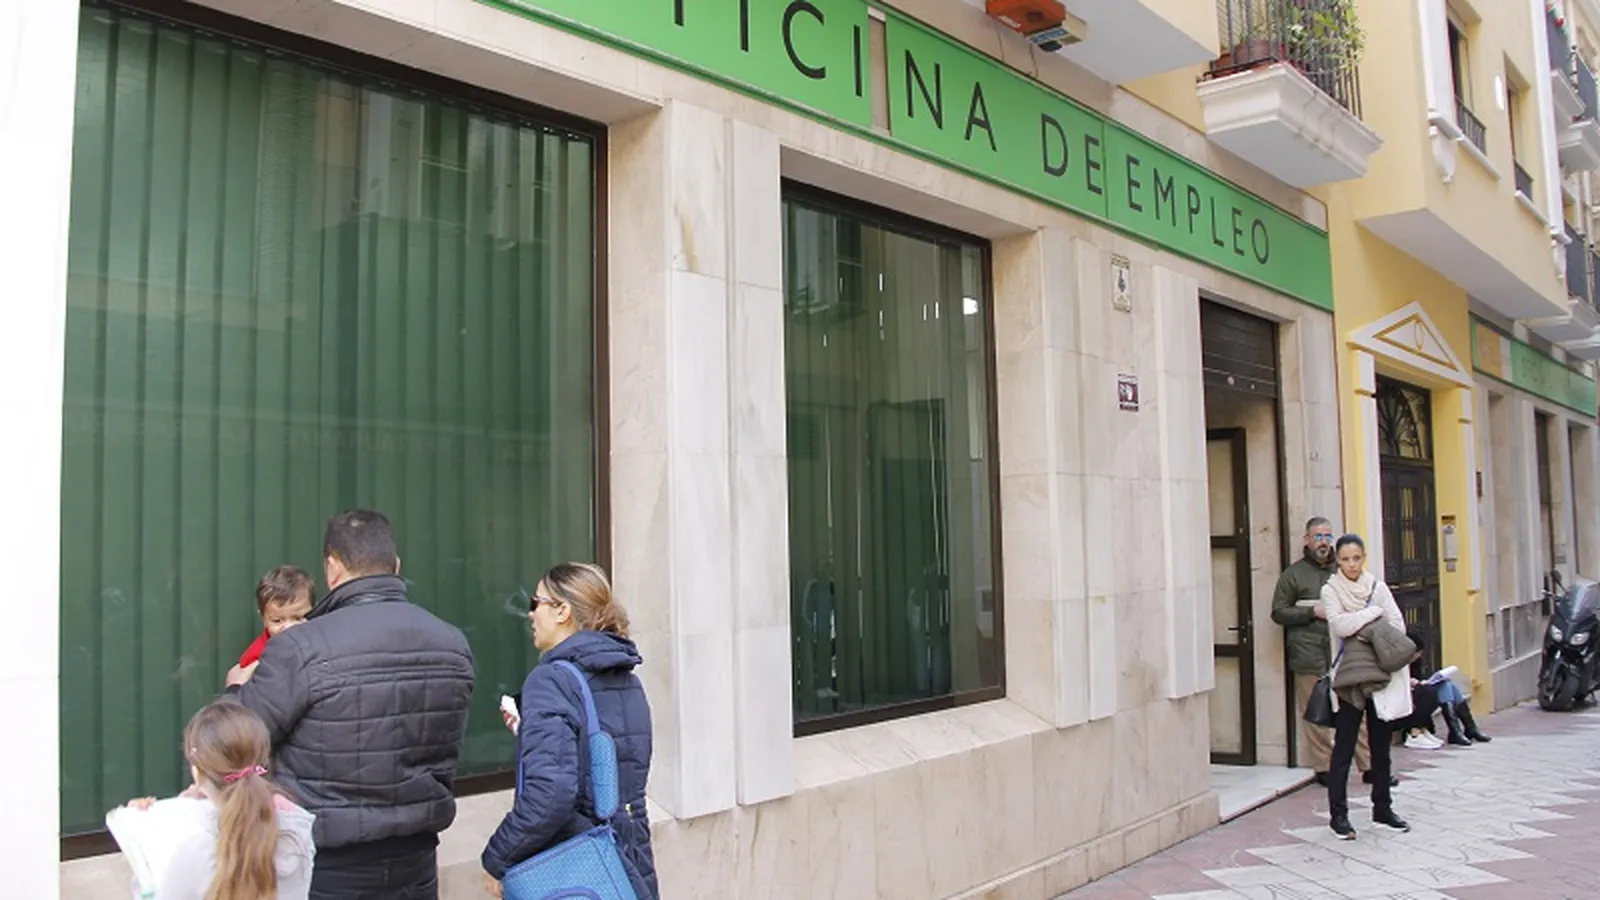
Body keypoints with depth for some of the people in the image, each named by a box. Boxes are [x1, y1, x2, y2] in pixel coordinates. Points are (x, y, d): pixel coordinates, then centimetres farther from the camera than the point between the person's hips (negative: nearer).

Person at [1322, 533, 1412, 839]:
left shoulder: (1378, 588, 7)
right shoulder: (1330, 590, -1)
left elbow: (1397, 626, 1)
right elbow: (1339, 625, -17)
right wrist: (1374, 612, -10)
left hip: (1380, 676, 3)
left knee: (1381, 746, 11)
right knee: (1343, 747, -3)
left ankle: (1383, 808, 23)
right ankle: (1338, 814, 2)